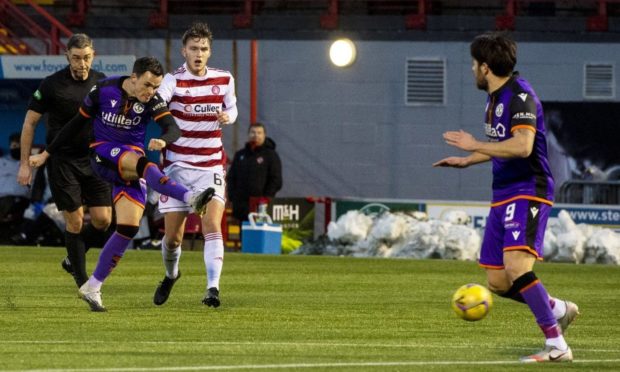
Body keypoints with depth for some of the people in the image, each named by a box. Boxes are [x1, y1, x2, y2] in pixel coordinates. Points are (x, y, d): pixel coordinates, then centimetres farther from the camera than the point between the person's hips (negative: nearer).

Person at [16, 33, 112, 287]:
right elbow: (30, 122, -2)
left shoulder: (102, 83, 2)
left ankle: (72, 260, 23)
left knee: (103, 219, -2)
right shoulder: (52, 85, -9)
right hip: (62, 160, -4)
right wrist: (25, 163, -4)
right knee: (75, 220, -6)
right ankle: (81, 279, 5)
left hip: (94, 160, 4)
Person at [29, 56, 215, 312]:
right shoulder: (103, 90, -8)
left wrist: (163, 140, -47)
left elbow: (173, 128, -22)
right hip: (103, 153, -3)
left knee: (129, 227, -9)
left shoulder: (152, 101, -7)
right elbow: (77, 123, 4)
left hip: (132, 162, 3)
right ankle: (191, 198, -53)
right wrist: (47, 154, 9)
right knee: (141, 163, -35)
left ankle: (92, 288, 0)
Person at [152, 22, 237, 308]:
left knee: (212, 226, -18)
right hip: (177, 166, -1)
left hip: (211, 167, 1)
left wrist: (227, 117, -5)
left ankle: (213, 288, -23)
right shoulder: (174, 81, -10)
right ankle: (171, 275, 36)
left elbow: (231, 109, 20)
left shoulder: (224, 80, 2)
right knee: (172, 236, 4)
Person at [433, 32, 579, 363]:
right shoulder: (494, 98, 16)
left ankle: (556, 346, -24)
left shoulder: (520, 96, -14)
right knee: (497, 282, 7)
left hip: (528, 191, -10)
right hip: (502, 195, 10)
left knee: (517, 267, -26)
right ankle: (559, 310, 26)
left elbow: (522, 146, -27)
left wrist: (473, 145, -19)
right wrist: (467, 161, 29)